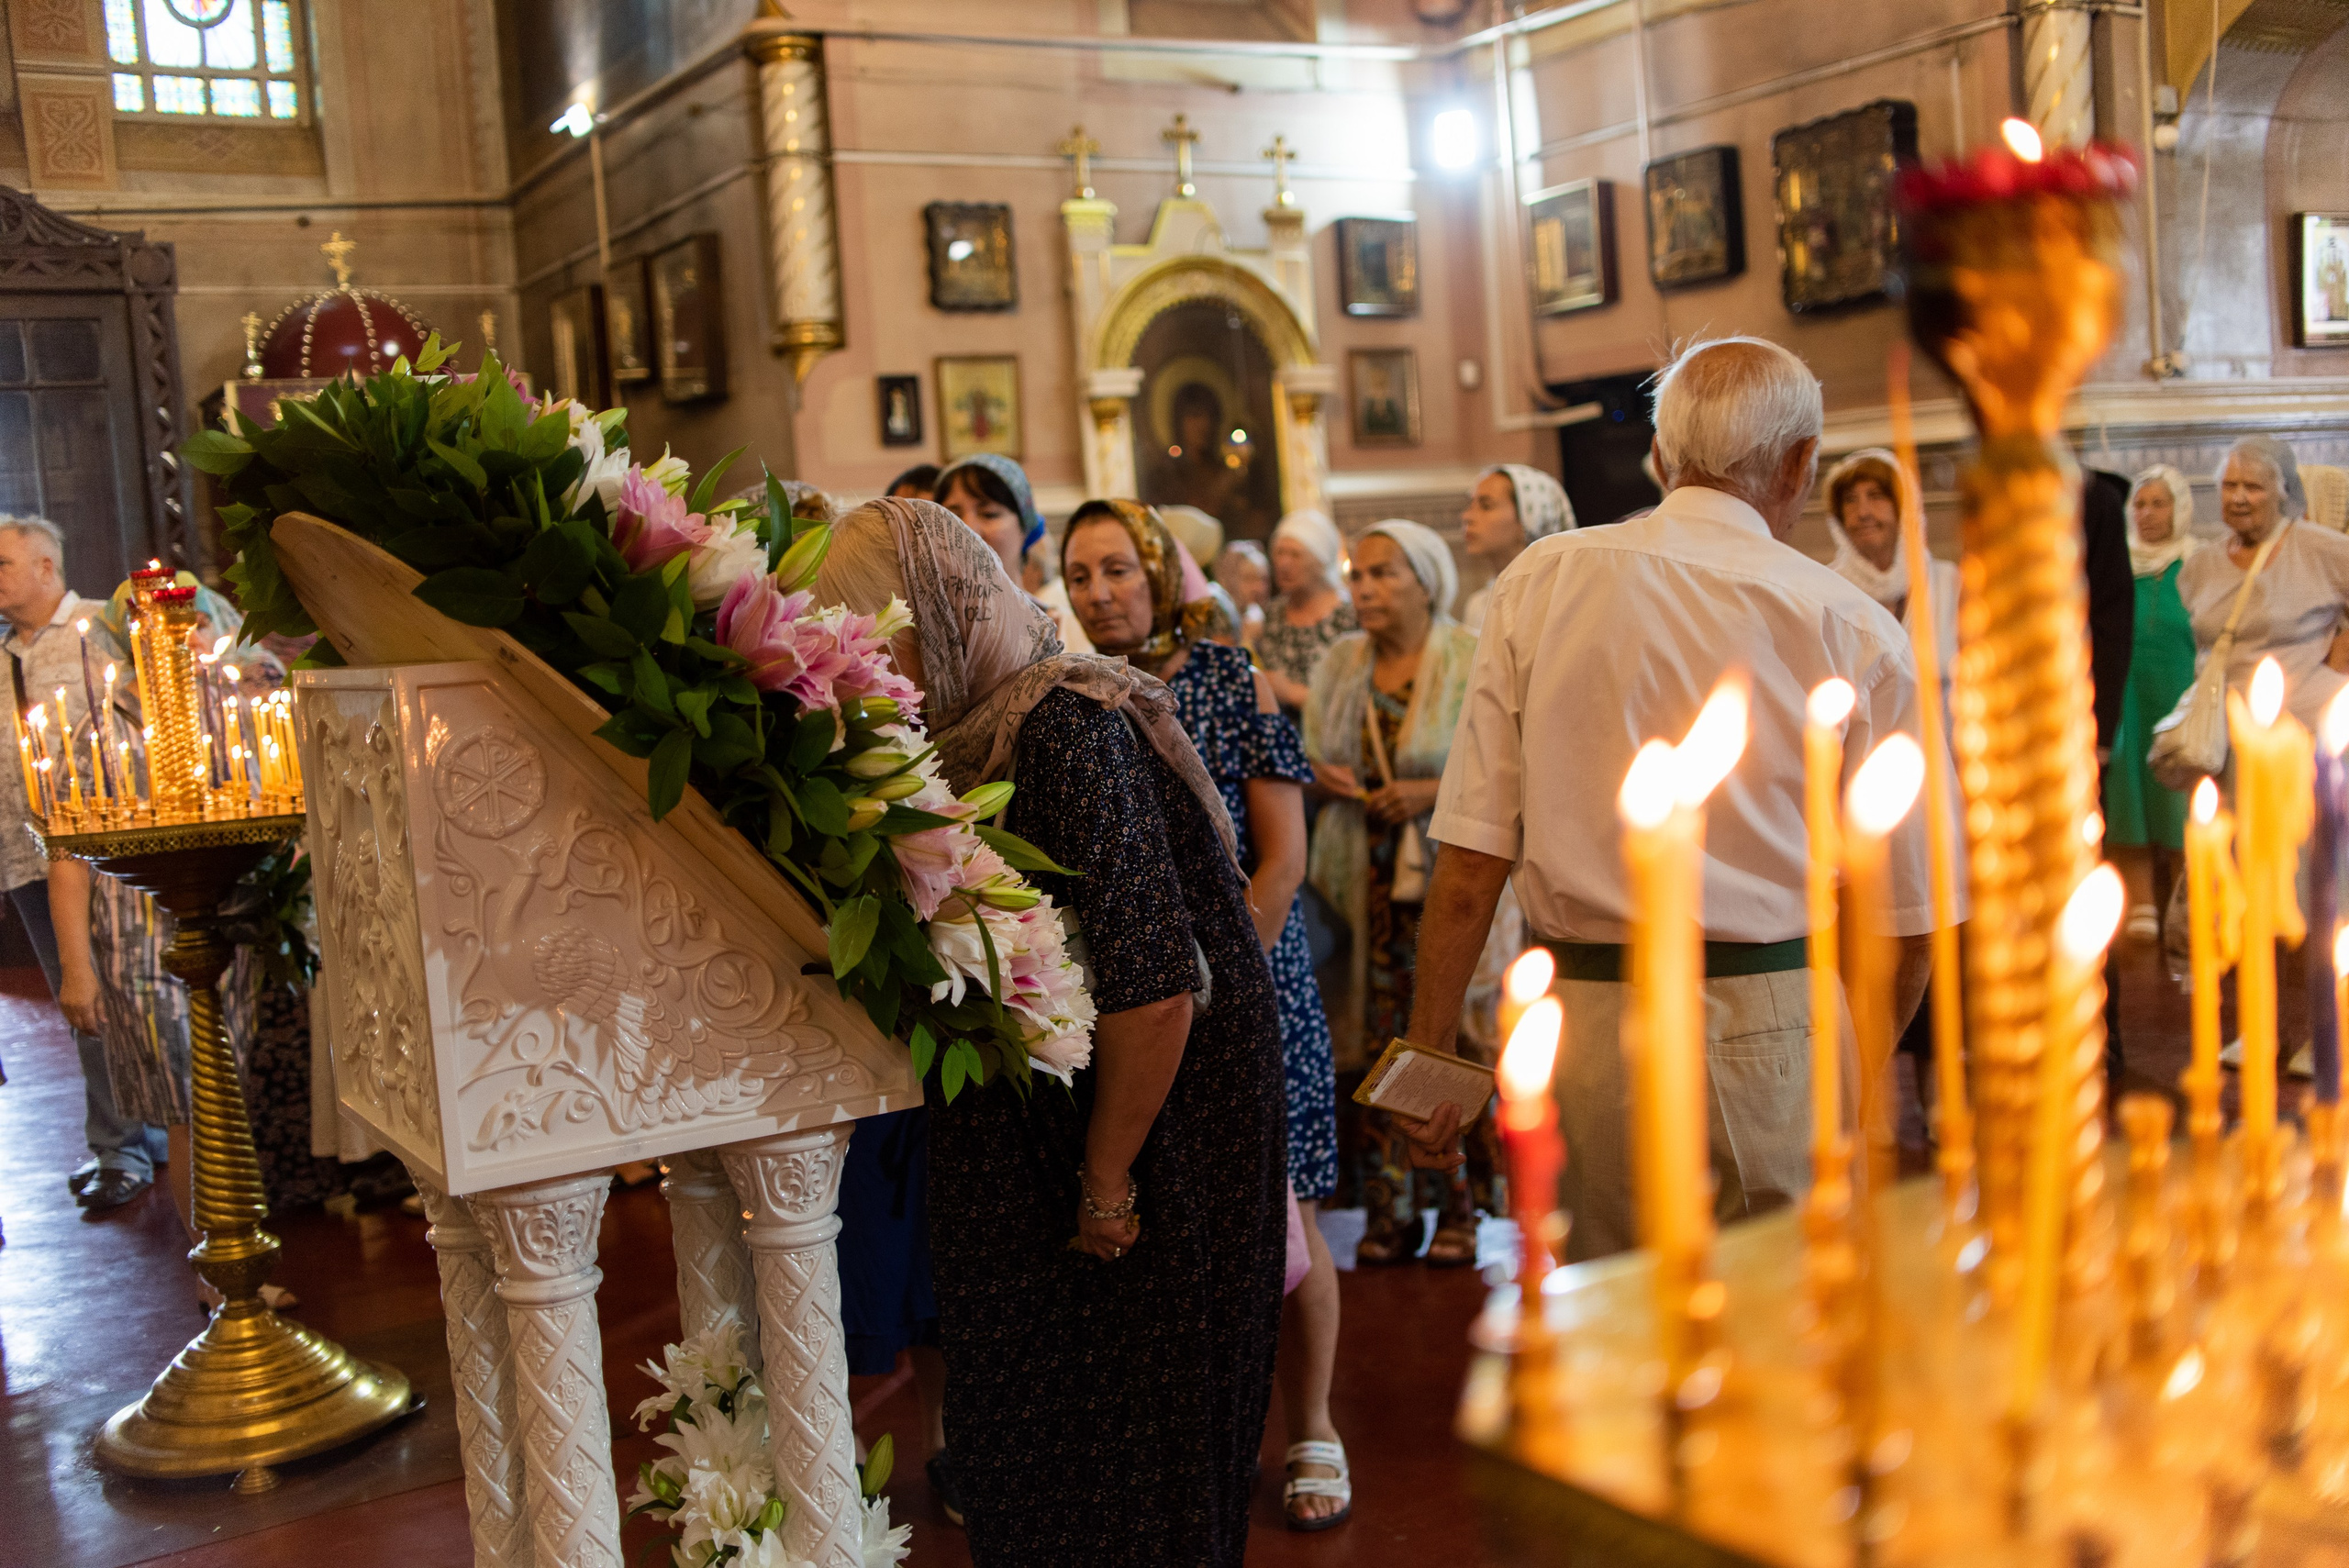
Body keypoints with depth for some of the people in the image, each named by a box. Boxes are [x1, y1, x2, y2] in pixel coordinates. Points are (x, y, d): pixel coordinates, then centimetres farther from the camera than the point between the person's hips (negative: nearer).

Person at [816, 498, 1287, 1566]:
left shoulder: (1069, 728, -21)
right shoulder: (964, 735, 5)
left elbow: (1152, 988, -27)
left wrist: (1107, 1185, -18)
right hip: (1017, 1174, 8)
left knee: (1128, 1471, 8)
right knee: (1024, 1450, 19)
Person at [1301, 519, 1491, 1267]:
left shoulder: (1472, 662, -4)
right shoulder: (1340, 663, 12)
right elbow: (1310, 757, 20)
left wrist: (1433, 793, -16)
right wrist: (1323, 779, -3)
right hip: (1370, 876, 4)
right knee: (1382, 1043, 4)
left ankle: (1460, 1212, 7)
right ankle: (1388, 1212, 11)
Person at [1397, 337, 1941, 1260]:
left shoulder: (1539, 585, 1)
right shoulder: (1855, 631, -2)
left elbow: (1471, 864, -3)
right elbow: (1906, 931, 1)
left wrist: (1428, 1052, 5)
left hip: (1585, 1035, 1)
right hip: (1775, 1031, -1)